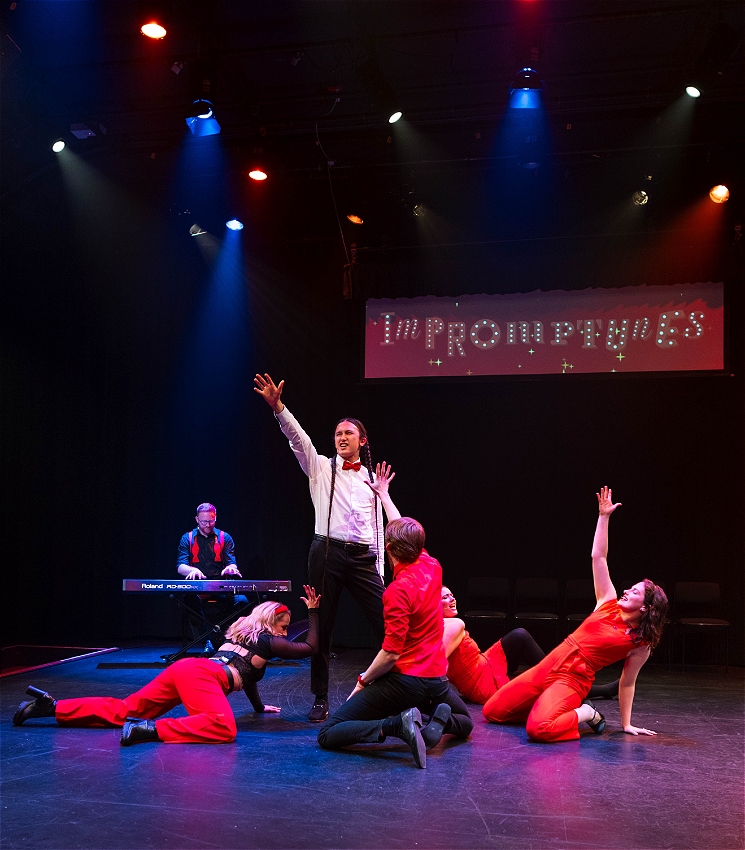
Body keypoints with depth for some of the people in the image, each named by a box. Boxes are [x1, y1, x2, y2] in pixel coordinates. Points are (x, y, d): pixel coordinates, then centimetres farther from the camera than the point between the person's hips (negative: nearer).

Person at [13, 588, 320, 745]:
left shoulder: (241, 631, 32)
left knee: (124, 710, 10)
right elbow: (310, 647, 10)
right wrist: (313, 612, 19)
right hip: (200, 675, -9)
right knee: (223, 728, -31)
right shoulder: (268, 641, 8)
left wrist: (260, 707, 50)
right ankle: (151, 729, -40)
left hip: (184, 667, 9)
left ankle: (52, 706, 2)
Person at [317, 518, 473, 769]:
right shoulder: (432, 568, 2)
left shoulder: (398, 589, -20)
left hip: (404, 680, -7)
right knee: (464, 724, 36)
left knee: (327, 735, -3)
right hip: (436, 679, 7)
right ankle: (440, 721, -1)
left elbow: (391, 652, -22)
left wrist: (363, 681, -7)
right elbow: (412, 538, 23)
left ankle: (398, 724, -23)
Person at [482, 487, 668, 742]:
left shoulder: (641, 644, -2)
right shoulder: (609, 604, 7)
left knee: (540, 729, -34)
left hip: (573, 680, -6)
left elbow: (627, 682, 4)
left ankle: (584, 714, -7)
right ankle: (548, 708, 20)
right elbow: (598, 557, 5)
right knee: (492, 711, 8)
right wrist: (603, 516, 0)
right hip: (550, 664, 6)